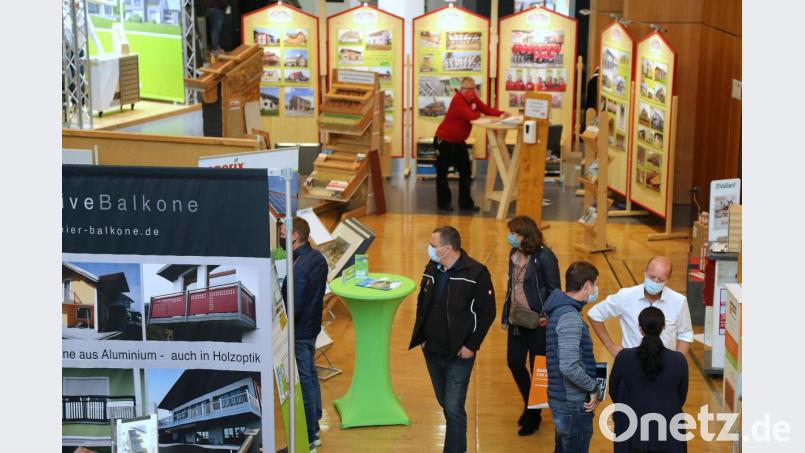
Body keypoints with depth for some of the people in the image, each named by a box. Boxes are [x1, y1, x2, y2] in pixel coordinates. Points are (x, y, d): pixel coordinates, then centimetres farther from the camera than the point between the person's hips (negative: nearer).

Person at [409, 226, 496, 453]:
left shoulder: (476, 273, -15)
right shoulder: (432, 268, 4)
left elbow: (487, 312, -12)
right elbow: (422, 302, 16)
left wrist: (471, 345, -14)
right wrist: (421, 336, 10)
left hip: (458, 354, -6)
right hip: (431, 351, 6)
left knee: (454, 408, -6)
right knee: (444, 403, 18)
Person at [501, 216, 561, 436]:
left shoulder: (544, 257, -17)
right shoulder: (514, 254, 4)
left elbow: (554, 291, -13)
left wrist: (547, 317, -22)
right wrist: (506, 316, 14)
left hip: (538, 322, -7)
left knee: (538, 368, 7)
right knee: (514, 362, 13)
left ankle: (534, 415, 24)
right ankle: (529, 405, 36)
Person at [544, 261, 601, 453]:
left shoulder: (561, 309, 9)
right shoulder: (570, 317, -21)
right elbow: (569, 367, -30)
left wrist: (590, 387, 12)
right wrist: (593, 388, -16)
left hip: (563, 399, 10)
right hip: (574, 403, -10)